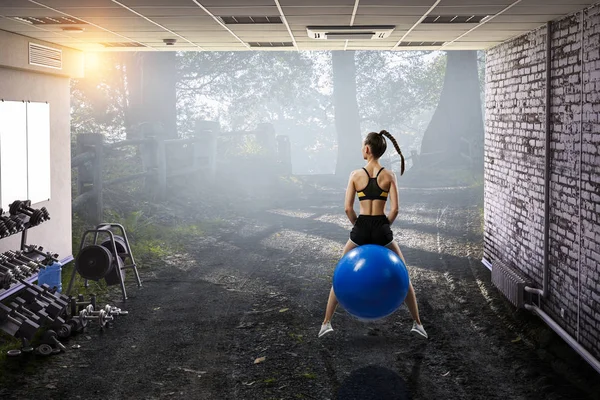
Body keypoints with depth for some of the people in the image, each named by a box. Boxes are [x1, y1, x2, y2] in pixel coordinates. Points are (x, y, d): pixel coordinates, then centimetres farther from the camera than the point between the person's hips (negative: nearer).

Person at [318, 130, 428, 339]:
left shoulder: (355, 175, -3)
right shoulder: (389, 175, -3)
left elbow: (348, 208, -5)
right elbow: (394, 209, -7)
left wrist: (359, 226, 10)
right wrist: (383, 227, 8)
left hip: (360, 229, 0)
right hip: (382, 229, 0)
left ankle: (326, 323, 13)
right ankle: (417, 323, 16)